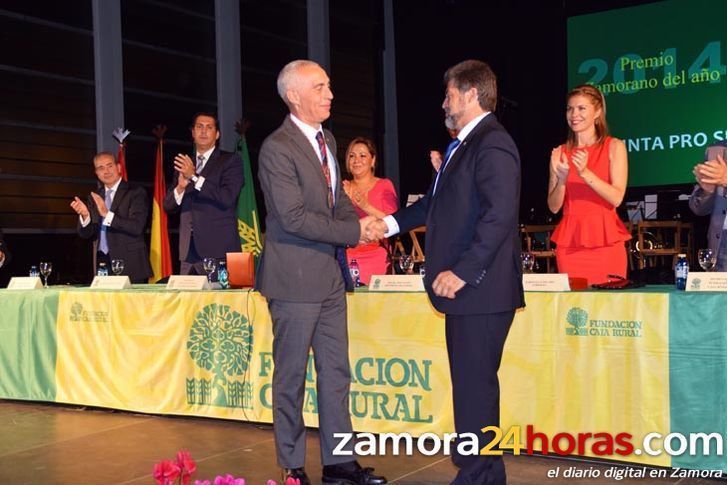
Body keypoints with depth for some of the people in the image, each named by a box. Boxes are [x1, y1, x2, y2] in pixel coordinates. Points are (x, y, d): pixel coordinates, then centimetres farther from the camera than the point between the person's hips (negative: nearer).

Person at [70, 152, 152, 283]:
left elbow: (137, 227, -15)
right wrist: (85, 215, -12)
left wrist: (107, 214, -24)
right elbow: (85, 234, 8)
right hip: (102, 263, 4)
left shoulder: (136, 193, -3)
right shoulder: (94, 197, 13)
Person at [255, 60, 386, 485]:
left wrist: (361, 220, -1)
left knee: (336, 371, 13)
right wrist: (353, 232, -18)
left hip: (330, 274, 8)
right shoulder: (278, 148, -16)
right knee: (291, 376, 5)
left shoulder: (326, 139, 11)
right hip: (296, 277, -8)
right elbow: (293, 217, -22)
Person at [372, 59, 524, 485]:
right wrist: (391, 223, 20)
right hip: (465, 289, 10)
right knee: (471, 383, 16)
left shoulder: (492, 144, -15)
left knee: (475, 385, -3)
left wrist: (462, 272, -24)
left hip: (480, 288, -10)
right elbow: (437, 203, 27)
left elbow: (500, 215, -25)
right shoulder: (465, 145, 18)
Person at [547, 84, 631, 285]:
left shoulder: (614, 147, 3)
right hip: (570, 242, 2)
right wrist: (562, 179, -11)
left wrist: (585, 173, -18)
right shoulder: (560, 153, 10)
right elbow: (554, 206, 7)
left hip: (605, 241, -2)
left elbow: (616, 198, -7)